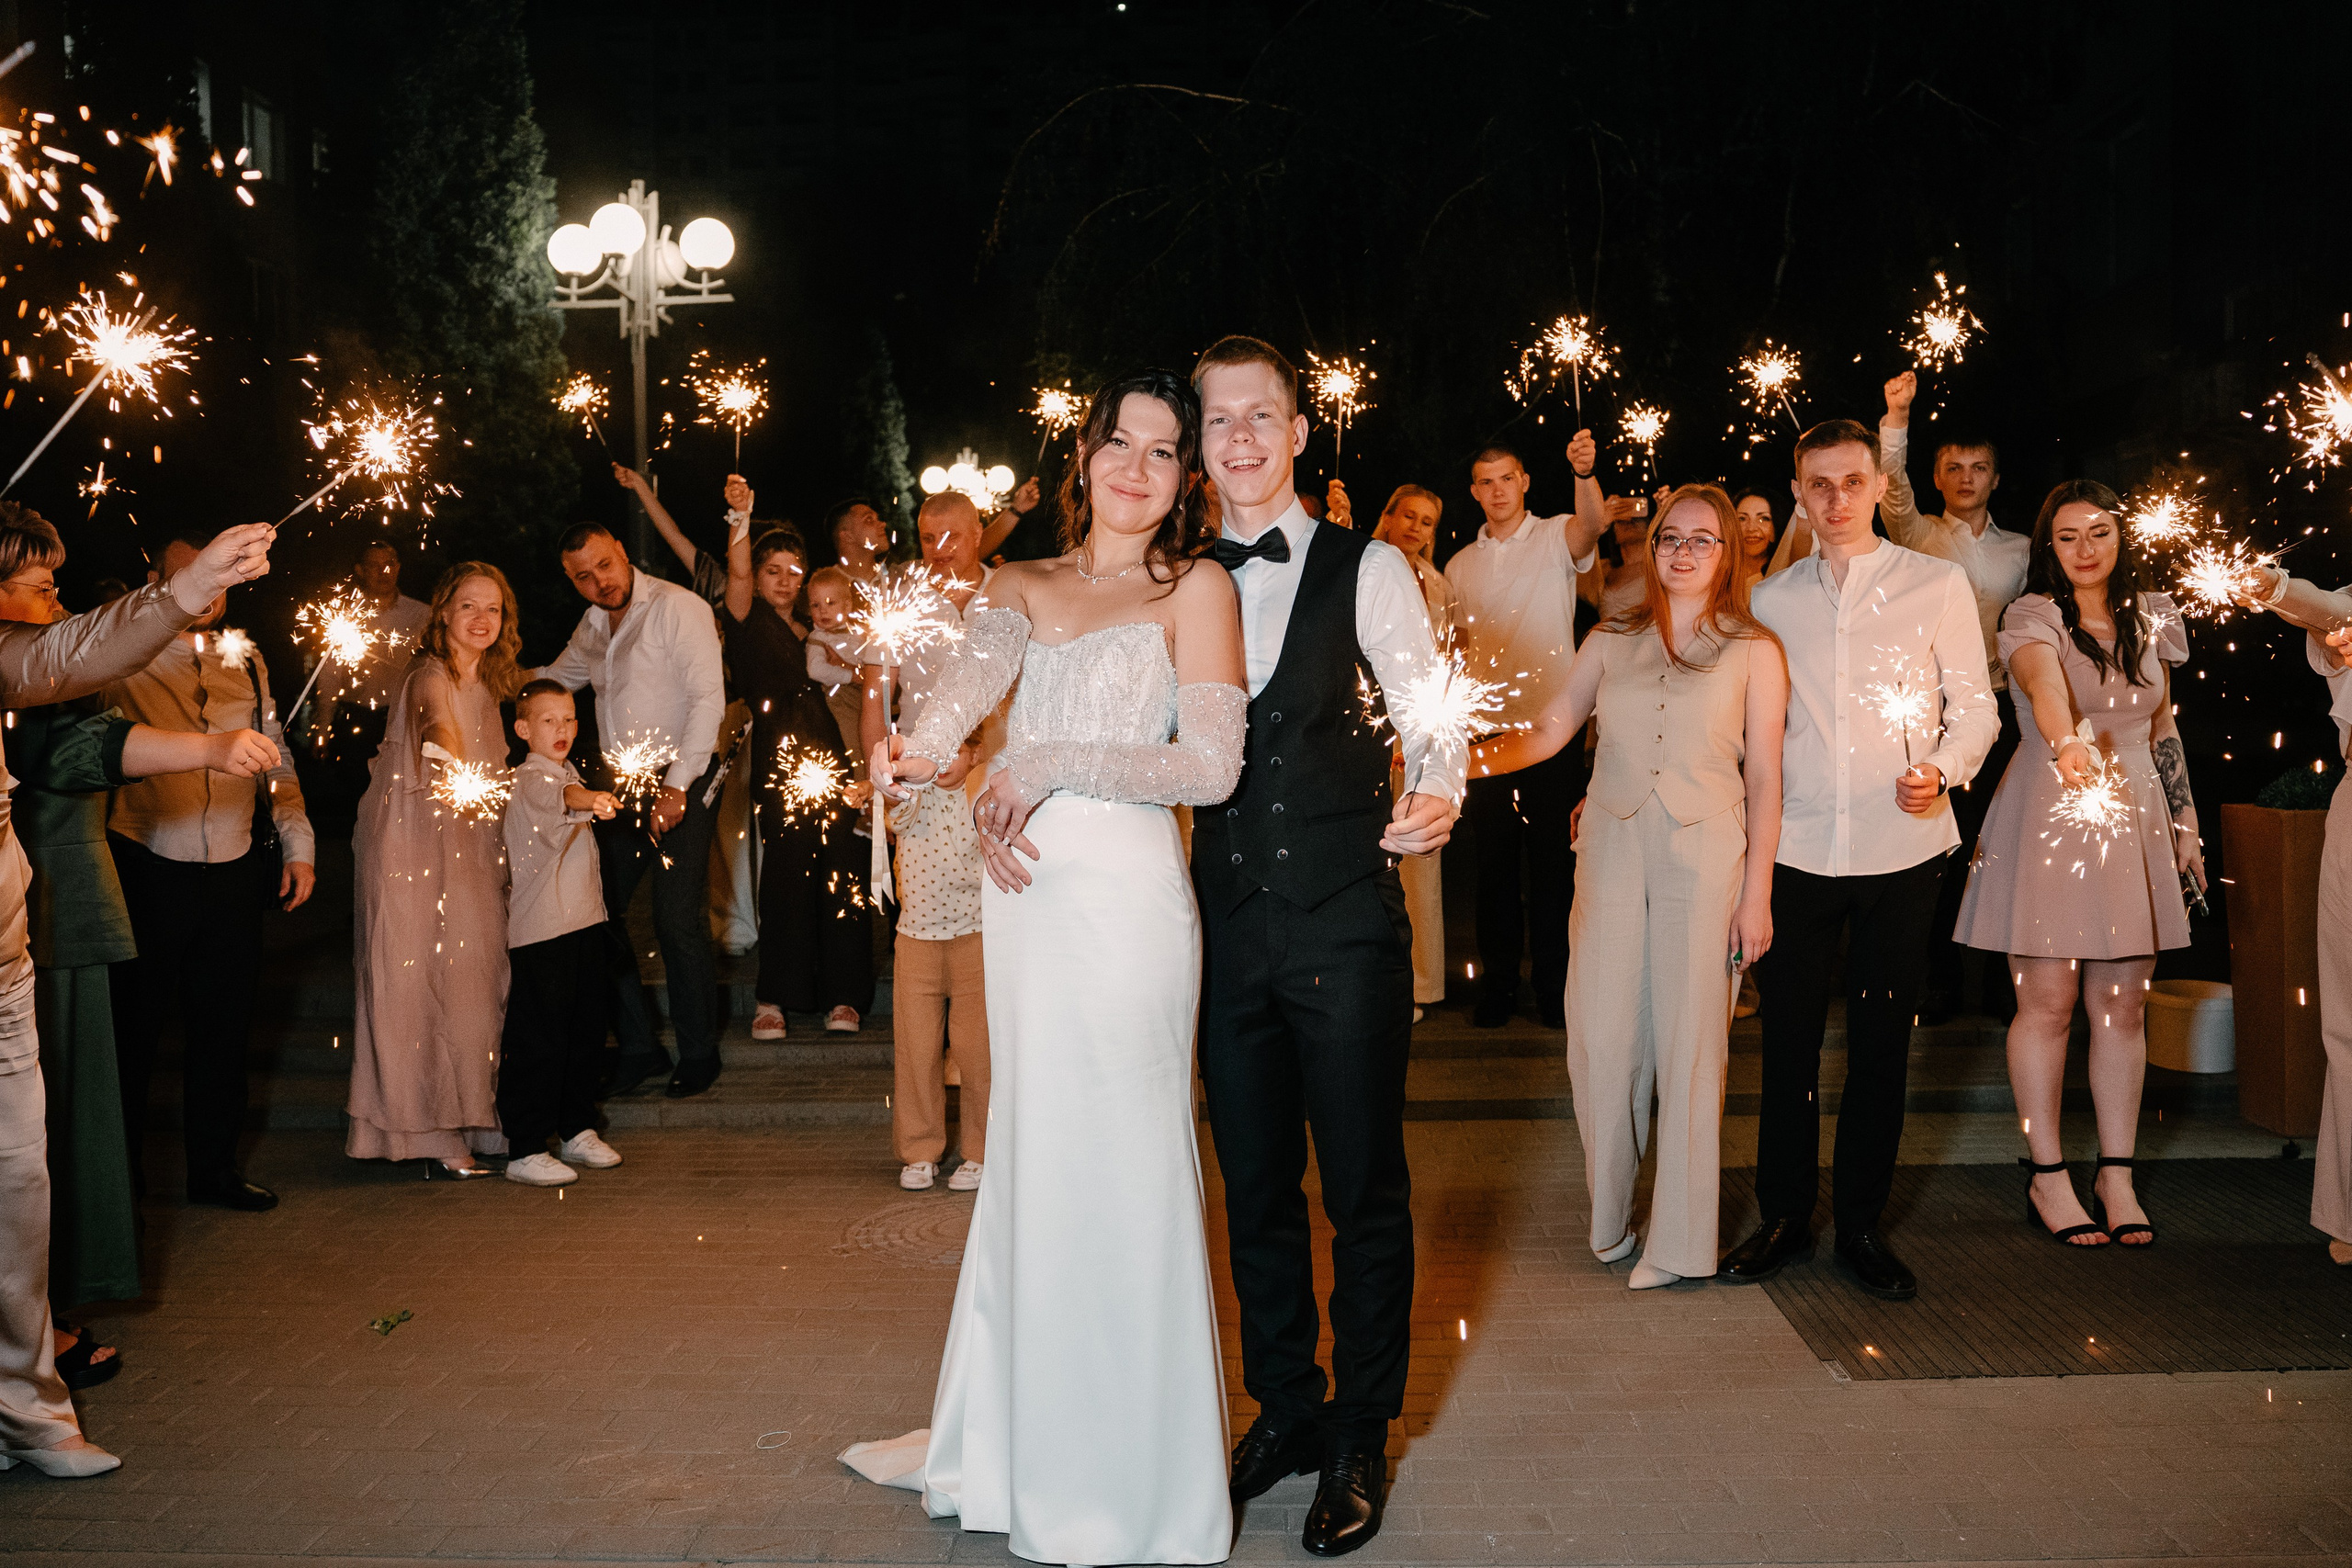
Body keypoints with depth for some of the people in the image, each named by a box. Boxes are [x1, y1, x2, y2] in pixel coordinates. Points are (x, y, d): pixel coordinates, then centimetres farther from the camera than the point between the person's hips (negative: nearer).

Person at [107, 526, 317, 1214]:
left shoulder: (245, 661, 13)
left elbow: (275, 757, 17)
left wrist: (297, 845, 12)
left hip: (233, 871, 4)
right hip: (146, 868, -4)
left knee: (223, 1027, 9)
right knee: (131, 1026, 5)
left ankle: (214, 1168, 21)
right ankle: (122, 1167, 19)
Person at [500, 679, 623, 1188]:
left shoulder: (570, 773, 14)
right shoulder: (529, 780, -14)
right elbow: (557, 798, -38)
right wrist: (588, 799, -55)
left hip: (584, 921, 8)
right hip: (539, 931, -8)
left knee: (586, 1031, 14)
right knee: (537, 1041, -5)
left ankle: (577, 1131, 27)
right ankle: (525, 1151, 1)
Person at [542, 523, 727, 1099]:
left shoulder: (678, 607, -10)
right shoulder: (592, 625, 13)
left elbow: (708, 699, -16)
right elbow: (557, 677, 32)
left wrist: (677, 785, -20)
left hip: (678, 787, -7)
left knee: (677, 921, -9)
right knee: (596, 911, 4)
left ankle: (699, 1054, 6)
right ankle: (638, 1046, 17)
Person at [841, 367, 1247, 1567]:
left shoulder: (1196, 587, 2)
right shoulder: (1022, 586, 15)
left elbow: (1212, 764, -7)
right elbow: (979, 670, -7)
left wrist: (1051, 763, -15)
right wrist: (924, 748, -28)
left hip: (1123, 904, -5)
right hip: (1026, 899, 5)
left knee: (1108, 1176, 0)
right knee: (1032, 1162, 14)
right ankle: (998, 1440, 29)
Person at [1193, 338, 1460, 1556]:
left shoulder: (1366, 570, -2)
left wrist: (1436, 793, -29)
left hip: (1346, 922, -3)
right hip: (1228, 926, 4)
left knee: (1366, 1188, 6)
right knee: (1254, 1185, 14)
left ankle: (1359, 1439, 23)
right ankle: (1283, 1407, 33)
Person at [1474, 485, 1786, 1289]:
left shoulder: (1754, 651, 4)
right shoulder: (1611, 641, 10)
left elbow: (1764, 778, 1)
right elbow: (1549, 728, 3)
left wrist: (1756, 892, -3)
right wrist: (1474, 759, -15)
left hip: (1703, 859, -2)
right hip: (1611, 853, 2)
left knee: (1688, 1042, 0)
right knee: (1602, 1036, 2)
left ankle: (1679, 1240, 12)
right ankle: (1609, 1218, 21)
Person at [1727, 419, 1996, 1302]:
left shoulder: (1937, 586, 4)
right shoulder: (1769, 599, 10)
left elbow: (1975, 706, 4)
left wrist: (1941, 771, -15)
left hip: (1900, 849, -1)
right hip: (1797, 848, 1)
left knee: (1881, 1042, 6)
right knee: (1789, 1038, 4)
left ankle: (1861, 1224, 18)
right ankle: (1784, 1216, 18)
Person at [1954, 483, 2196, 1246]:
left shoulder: (2149, 619, 10)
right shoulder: (2032, 617, -7)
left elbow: (2163, 731, 18)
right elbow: (2044, 683, -30)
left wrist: (2183, 825, 16)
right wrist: (2067, 744, -49)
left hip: (2132, 819, 5)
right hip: (2046, 819, -4)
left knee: (2122, 1006, 6)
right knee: (2047, 1003, -1)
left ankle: (2117, 1175, 16)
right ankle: (2047, 1176, 10)